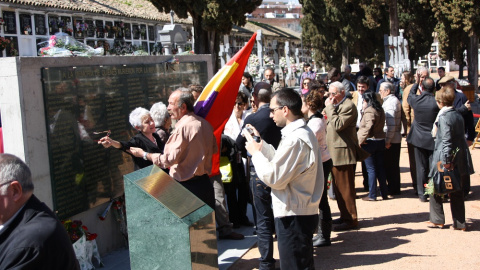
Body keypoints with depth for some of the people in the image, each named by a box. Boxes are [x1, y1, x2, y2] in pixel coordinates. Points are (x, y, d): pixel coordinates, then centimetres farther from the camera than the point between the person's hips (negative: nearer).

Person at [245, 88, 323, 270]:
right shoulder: (303, 132, 11)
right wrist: (261, 144, 8)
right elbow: (281, 162, 13)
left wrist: (256, 152, -10)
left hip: (294, 216, -11)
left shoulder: (295, 139, -23)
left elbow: (274, 178, -22)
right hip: (304, 212, 11)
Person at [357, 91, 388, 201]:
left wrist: (361, 140, -16)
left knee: (371, 169, -2)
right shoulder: (380, 110, 10)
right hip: (381, 141, 8)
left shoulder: (369, 111, -15)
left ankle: (372, 195, 2)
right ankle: (384, 193, 17)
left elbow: (368, 127, -25)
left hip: (369, 142, -8)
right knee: (380, 168, 13)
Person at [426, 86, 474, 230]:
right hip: (458, 160, 7)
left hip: (444, 159, -7)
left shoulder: (444, 117, -15)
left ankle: (437, 220, 15)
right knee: (457, 191, 12)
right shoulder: (458, 115, 8)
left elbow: (446, 140, -21)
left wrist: (446, 160, -22)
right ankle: (460, 222, 15)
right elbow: (461, 136, 14)